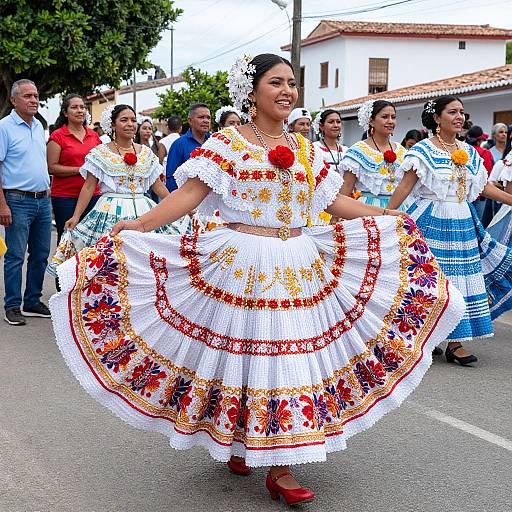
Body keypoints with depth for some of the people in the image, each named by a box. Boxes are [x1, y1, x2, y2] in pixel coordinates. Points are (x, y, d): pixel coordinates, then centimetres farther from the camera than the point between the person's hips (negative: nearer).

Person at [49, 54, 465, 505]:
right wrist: (140, 224, -25)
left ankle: (279, 467, 9)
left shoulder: (305, 149, 13)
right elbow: (191, 192, -12)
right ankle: (234, 444, 25)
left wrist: (389, 217, 21)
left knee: (290, 356, 3)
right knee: (239, 352, 1)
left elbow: (333, 200, 18)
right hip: (242, 267, -4)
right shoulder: (227, 143, -2)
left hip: (299, 268, 5)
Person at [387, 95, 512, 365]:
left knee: (461, 277, 4)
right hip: (433, 222, -6)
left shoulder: (469, 151, 11)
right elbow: (405, 187, -9)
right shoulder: (423, 150, -5)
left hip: (463, 223, 6)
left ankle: (454, 342, 9)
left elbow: (486, 187, 14)